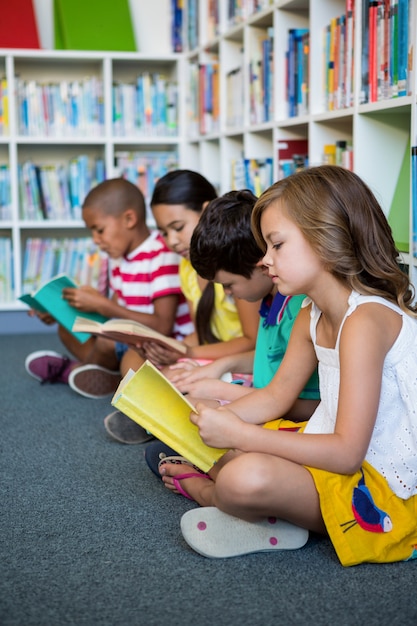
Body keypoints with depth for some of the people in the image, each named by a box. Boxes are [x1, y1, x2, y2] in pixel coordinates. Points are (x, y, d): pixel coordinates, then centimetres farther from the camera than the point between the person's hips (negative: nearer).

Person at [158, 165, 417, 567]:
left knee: (247, 478, -27)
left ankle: (207, 490, 1)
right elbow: (276, 396, 14)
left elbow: (347, 452, -28)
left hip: (385, 488, -10)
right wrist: (212, 419, -1)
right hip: (340, 456, 10)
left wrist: (239, 434, -27)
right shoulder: (312, 316, 5)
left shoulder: (365, 320, -25)